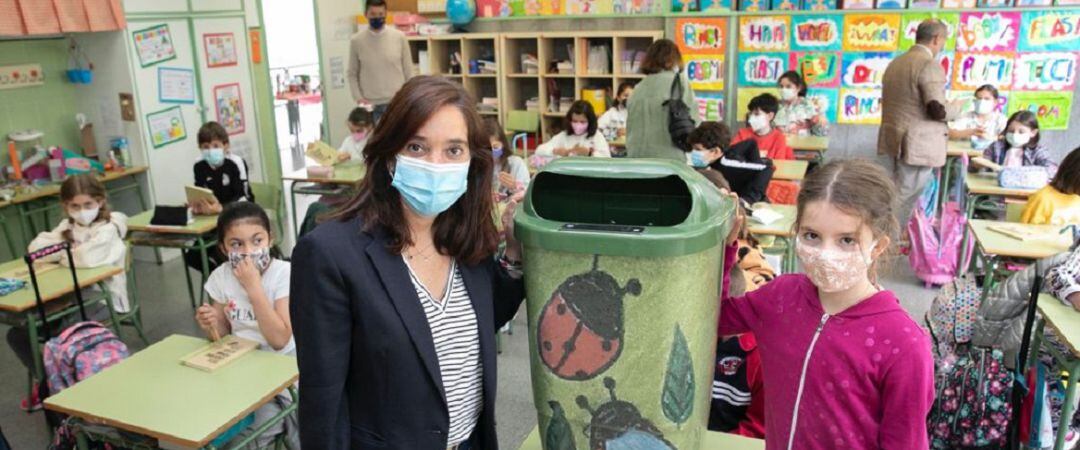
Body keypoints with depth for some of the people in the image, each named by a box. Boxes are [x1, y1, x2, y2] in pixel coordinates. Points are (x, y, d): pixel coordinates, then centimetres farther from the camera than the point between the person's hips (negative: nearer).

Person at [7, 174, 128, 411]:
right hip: (72, 298, 7)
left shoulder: (108, 228, -12)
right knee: (17, 333, -2)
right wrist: (68, 250, -15)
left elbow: (87, 257, -31)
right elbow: (35, 248, -1)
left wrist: (60, 253, -11)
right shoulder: (67, 226, 11)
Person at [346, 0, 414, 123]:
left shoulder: (399, 37, 0)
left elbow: (408, 72, 4)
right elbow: (352, 74, 6)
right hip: (371, 106, 0)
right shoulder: (356, 40, 0)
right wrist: (358, 98, -6)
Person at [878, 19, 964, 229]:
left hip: (894, 138, 9)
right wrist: (957, 106, -1)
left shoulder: (895, 62, 13)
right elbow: (939, 110, -22)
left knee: (899, 194, 20)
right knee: (904, 199, -3)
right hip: (917, 144, -9)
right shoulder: (930, 65, -16)